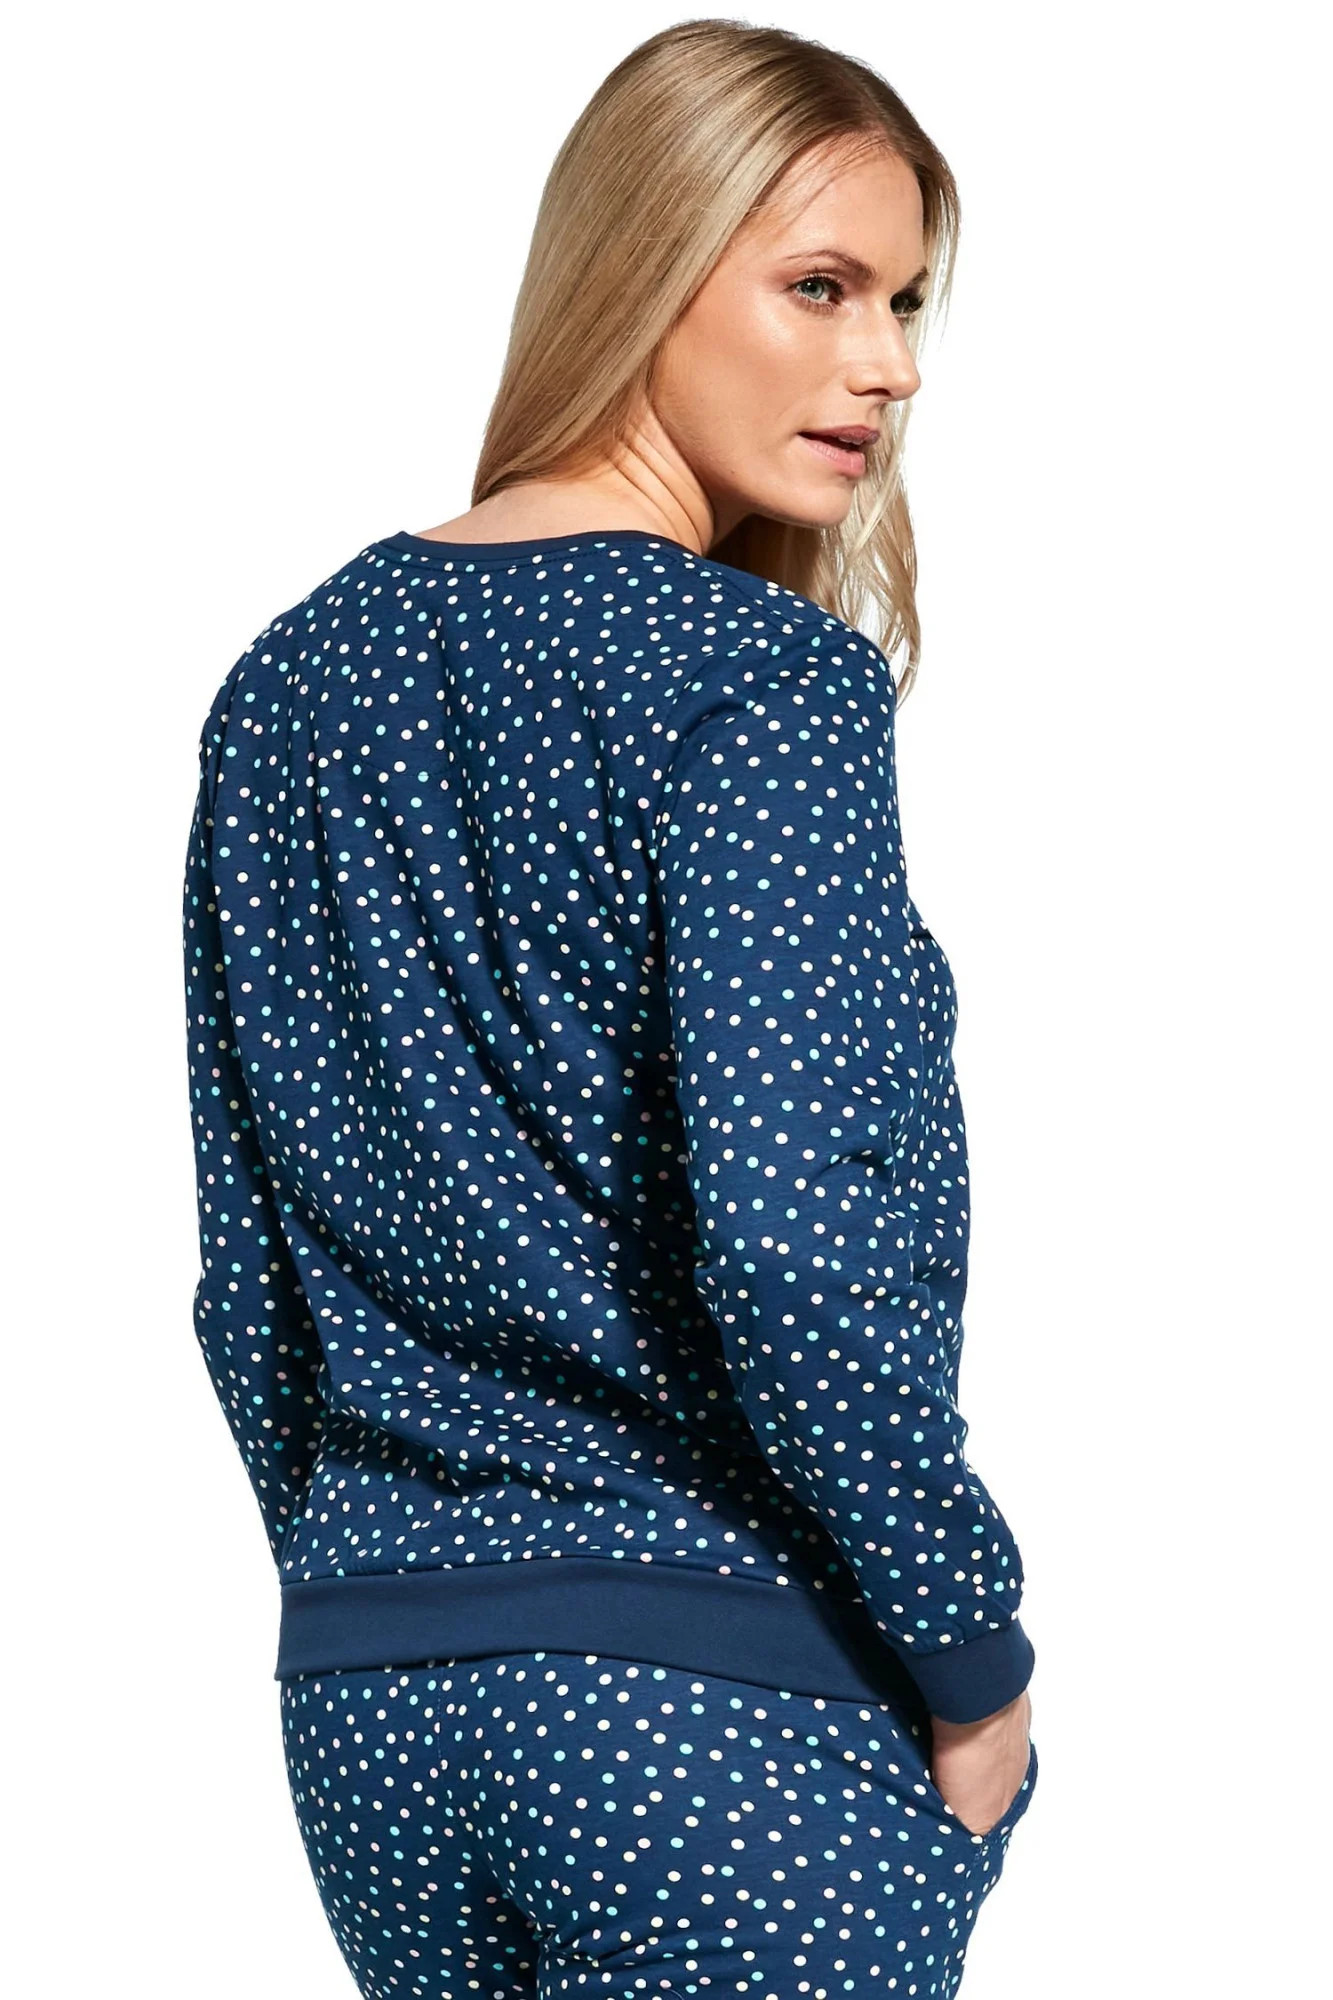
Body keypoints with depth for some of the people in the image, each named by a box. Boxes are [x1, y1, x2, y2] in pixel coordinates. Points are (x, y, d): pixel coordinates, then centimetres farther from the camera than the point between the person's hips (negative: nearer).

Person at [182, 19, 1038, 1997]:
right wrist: (972, 1661, -11)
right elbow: (799, 1240, -22)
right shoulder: (764, 678, -13)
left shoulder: (291, 683, 7)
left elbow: (246, 1271, 10)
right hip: (731, 1705, -6)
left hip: (370, 1694, 7)